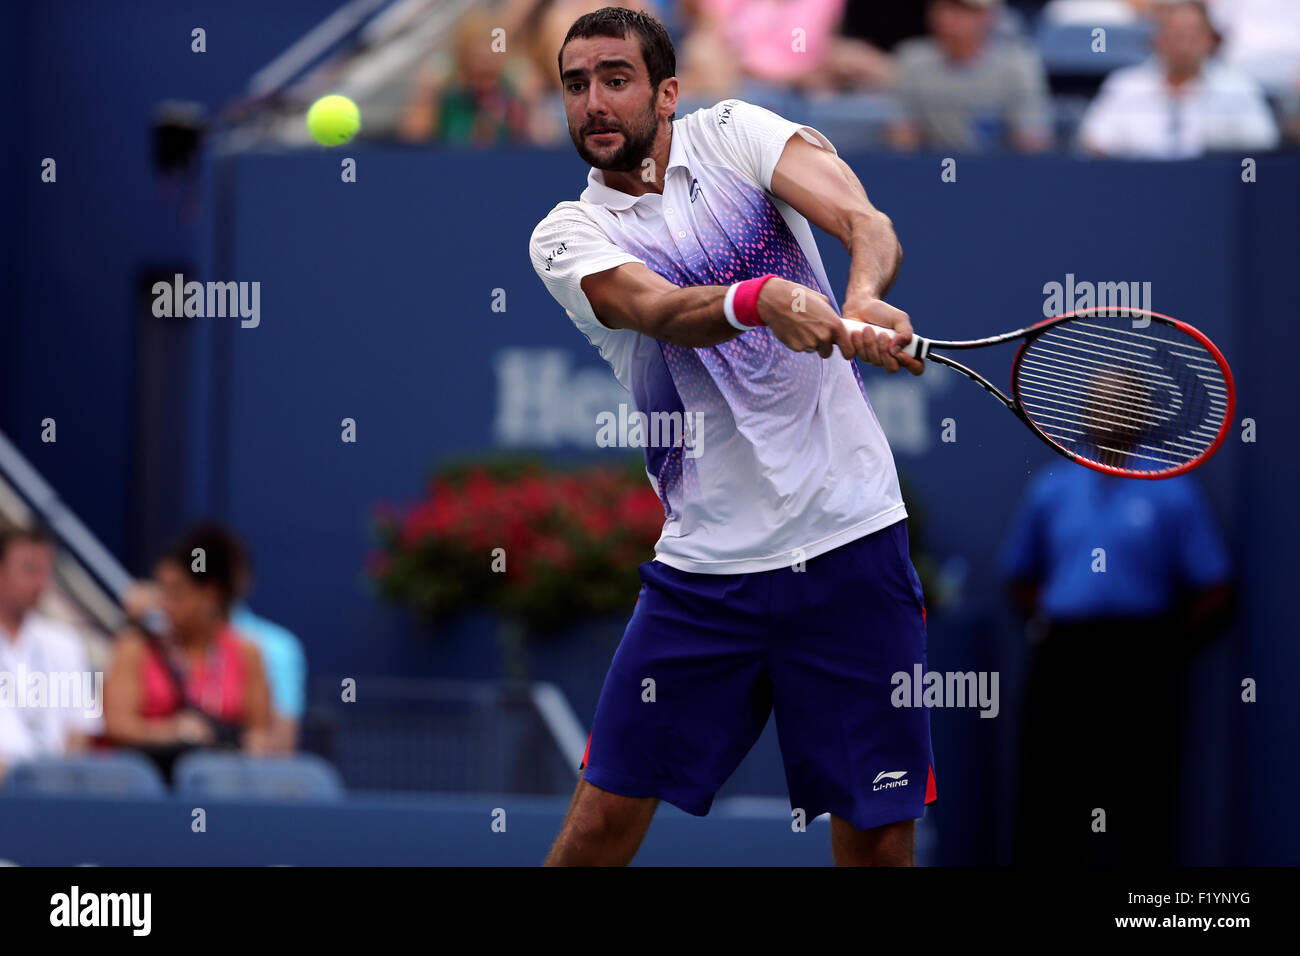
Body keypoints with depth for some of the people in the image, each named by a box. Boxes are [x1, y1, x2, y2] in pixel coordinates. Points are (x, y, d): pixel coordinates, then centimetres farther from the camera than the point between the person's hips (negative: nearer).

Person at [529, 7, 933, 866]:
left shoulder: (735, 134, 5)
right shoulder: (566, 236, 3)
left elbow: (869, 226, -10)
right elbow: (657, 309, -19)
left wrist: (866, 299, -33)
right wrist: (761, 299, -40)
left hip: (854, 543, 0)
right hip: (706, 564, 0)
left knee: (879, 840, -1)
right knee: (604, 820, -2)